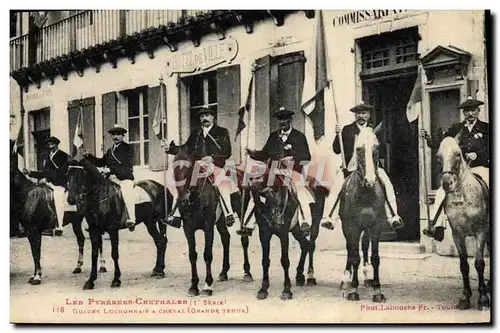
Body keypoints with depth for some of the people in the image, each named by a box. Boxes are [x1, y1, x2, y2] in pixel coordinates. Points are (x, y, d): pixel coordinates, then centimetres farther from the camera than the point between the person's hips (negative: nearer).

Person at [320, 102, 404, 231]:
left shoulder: (374, 131, 13)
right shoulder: (347, 130, 12)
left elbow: (382, 153, 11)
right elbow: (337, 150, 6)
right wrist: (338, 135, -7)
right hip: (350, 166, -1)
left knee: (387, 184, -22)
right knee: (336, 185, -23)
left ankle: (393, 217, -21)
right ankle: (328, 218, -26)